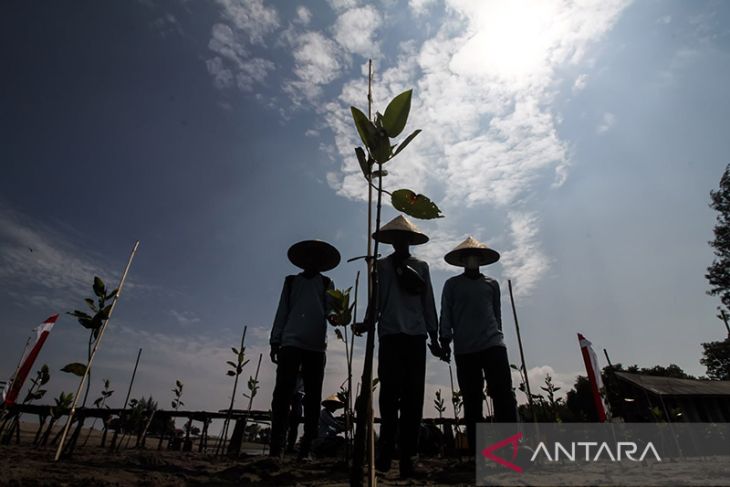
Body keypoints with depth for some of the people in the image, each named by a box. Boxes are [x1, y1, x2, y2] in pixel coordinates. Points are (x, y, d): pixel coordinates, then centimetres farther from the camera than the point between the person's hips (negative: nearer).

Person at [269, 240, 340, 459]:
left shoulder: (326, 284, 15)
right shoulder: (291, 281, 16)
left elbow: (331, 310, 3)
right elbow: (282, 312, 12)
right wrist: (275, 341, 4)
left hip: (316, 346, 1)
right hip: (291, 342, 0)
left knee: (313, 396, 1)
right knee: (283, 391, -7)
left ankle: (306, 449, 7)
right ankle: (275, 447, -2)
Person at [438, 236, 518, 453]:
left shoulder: (492, 284, 16)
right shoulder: (452, 284, 9)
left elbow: (497, 314, 19)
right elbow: (445, 314, 4)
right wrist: (445, 340, -4)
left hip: (493, 345, 2)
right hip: (464, 349, -1)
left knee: (504, 394, -7)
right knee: (471, 400, 3)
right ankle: (477, 450, 10)